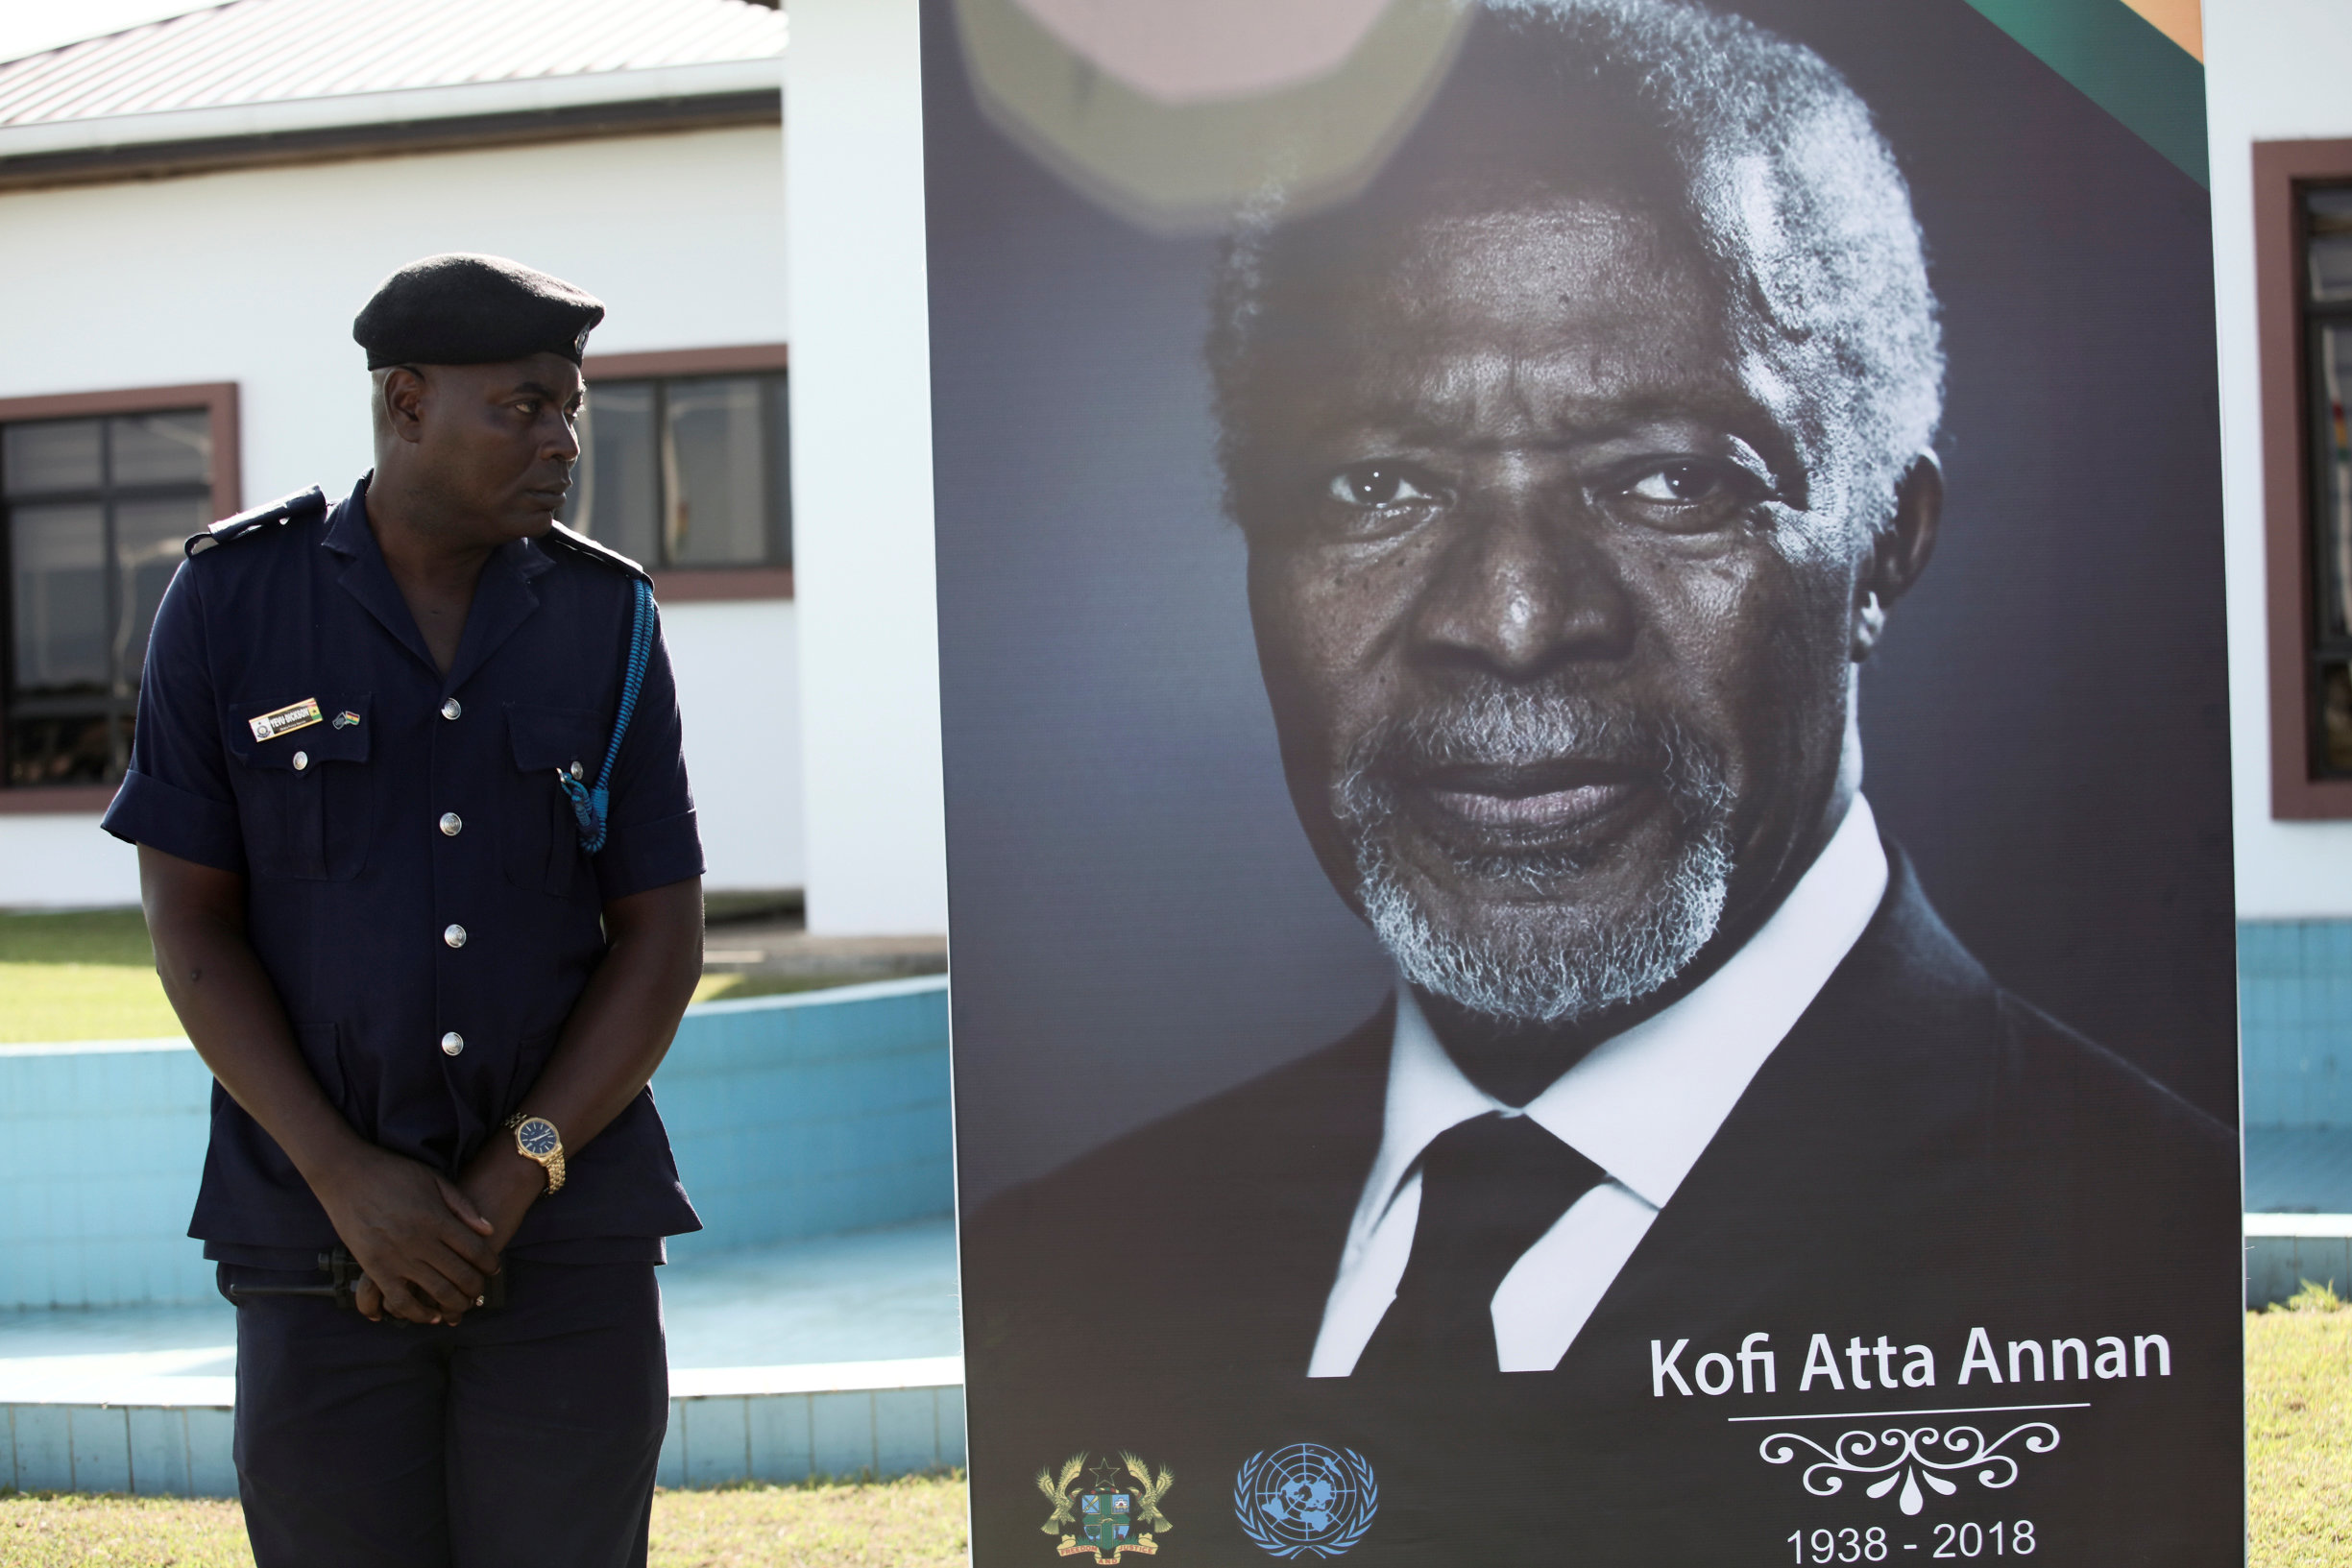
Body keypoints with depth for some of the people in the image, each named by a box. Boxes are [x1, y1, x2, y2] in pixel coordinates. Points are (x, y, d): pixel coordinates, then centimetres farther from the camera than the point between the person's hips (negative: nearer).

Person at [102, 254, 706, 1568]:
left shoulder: (608, 620, 3)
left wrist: (512, 1183, -9)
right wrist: (349, 1179, -12)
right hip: (315, 1220, -1)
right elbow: (191, 923, -2)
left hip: (570, 1225, 1)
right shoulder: (232, 600, -1)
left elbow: (662, 936, 2)